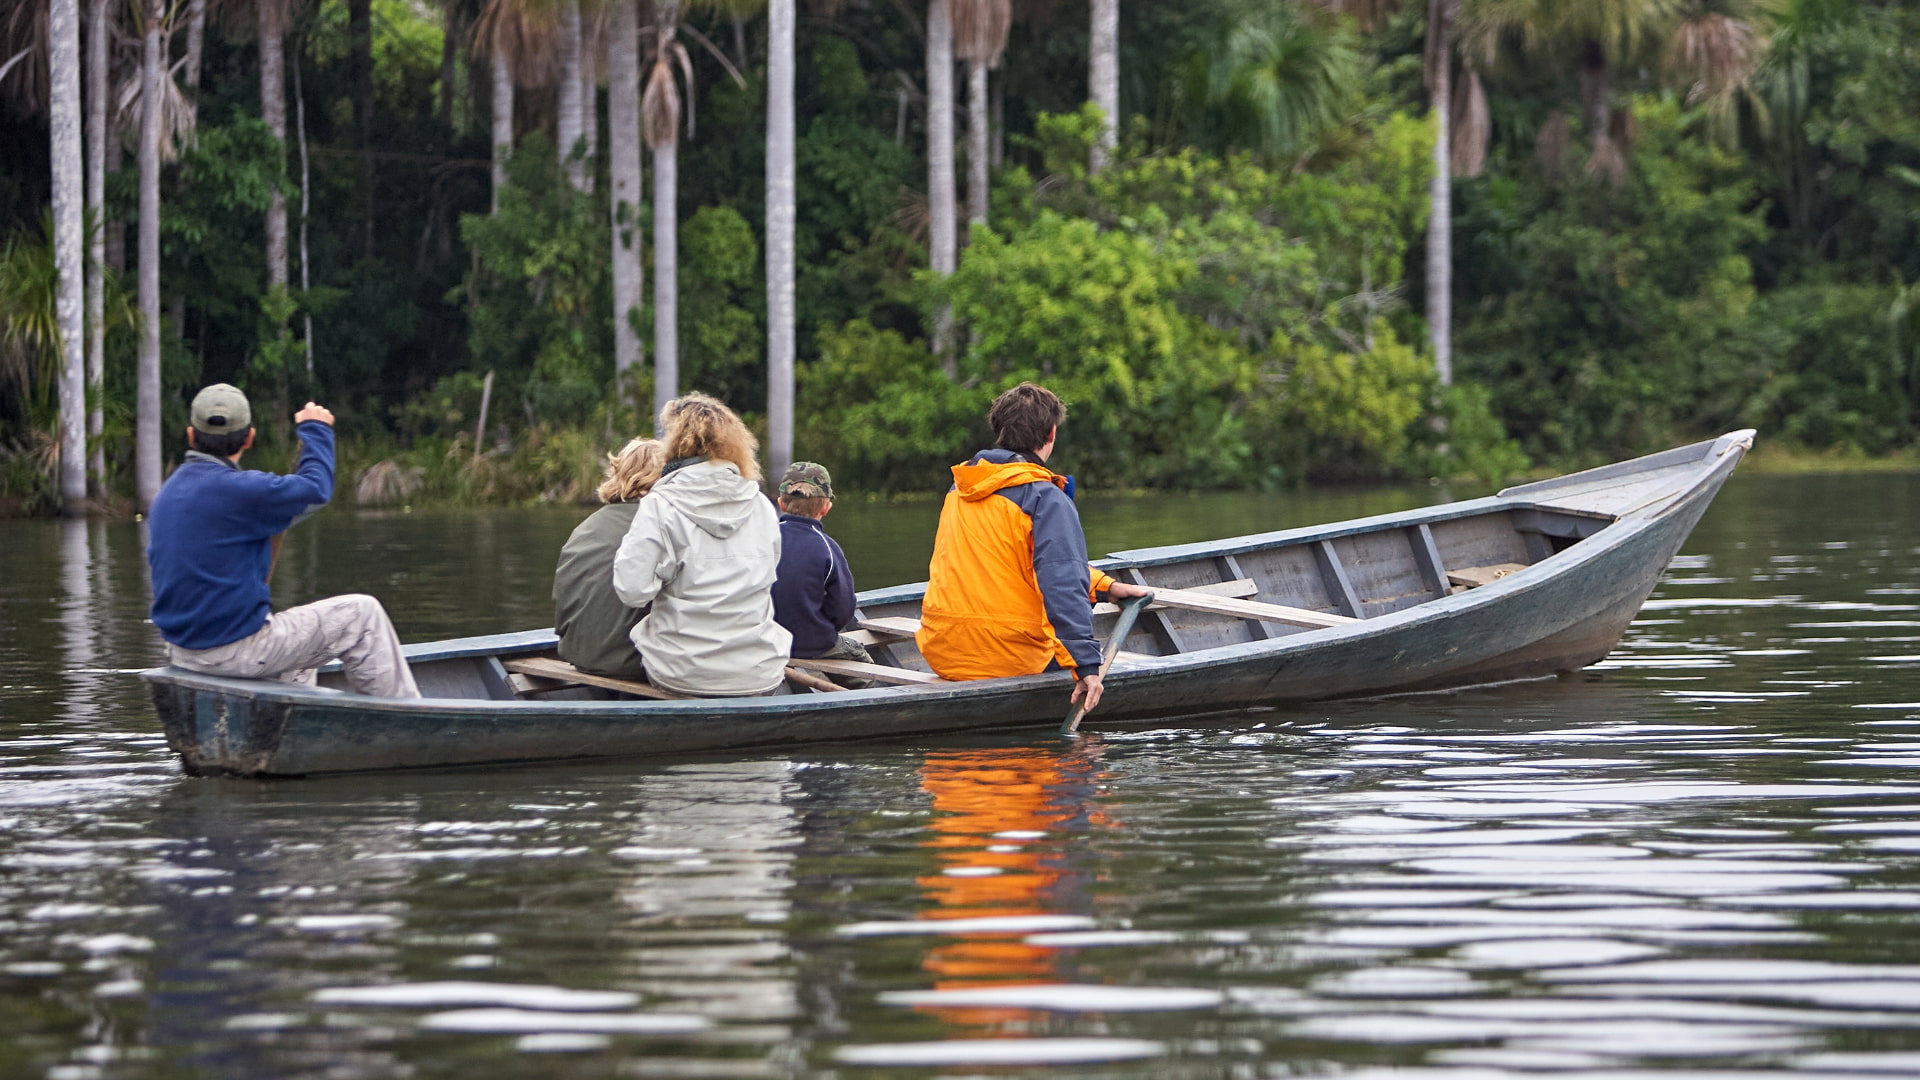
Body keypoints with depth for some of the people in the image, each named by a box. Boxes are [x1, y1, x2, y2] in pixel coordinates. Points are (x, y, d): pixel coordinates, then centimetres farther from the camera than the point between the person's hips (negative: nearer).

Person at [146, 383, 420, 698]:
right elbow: (315, 489, -8)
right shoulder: (237, 489, -20)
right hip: (234, 649, -9)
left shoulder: (167, 492, 7)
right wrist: (315, 429, 7)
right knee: (362, 614, 2)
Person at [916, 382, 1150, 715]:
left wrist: (1105, 586, 23)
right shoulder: (1046, 499, -11)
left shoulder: (958, 493, 15)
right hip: (1013, 659, -7)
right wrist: (1087, 666, -23)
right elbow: (1063, 584, -21)